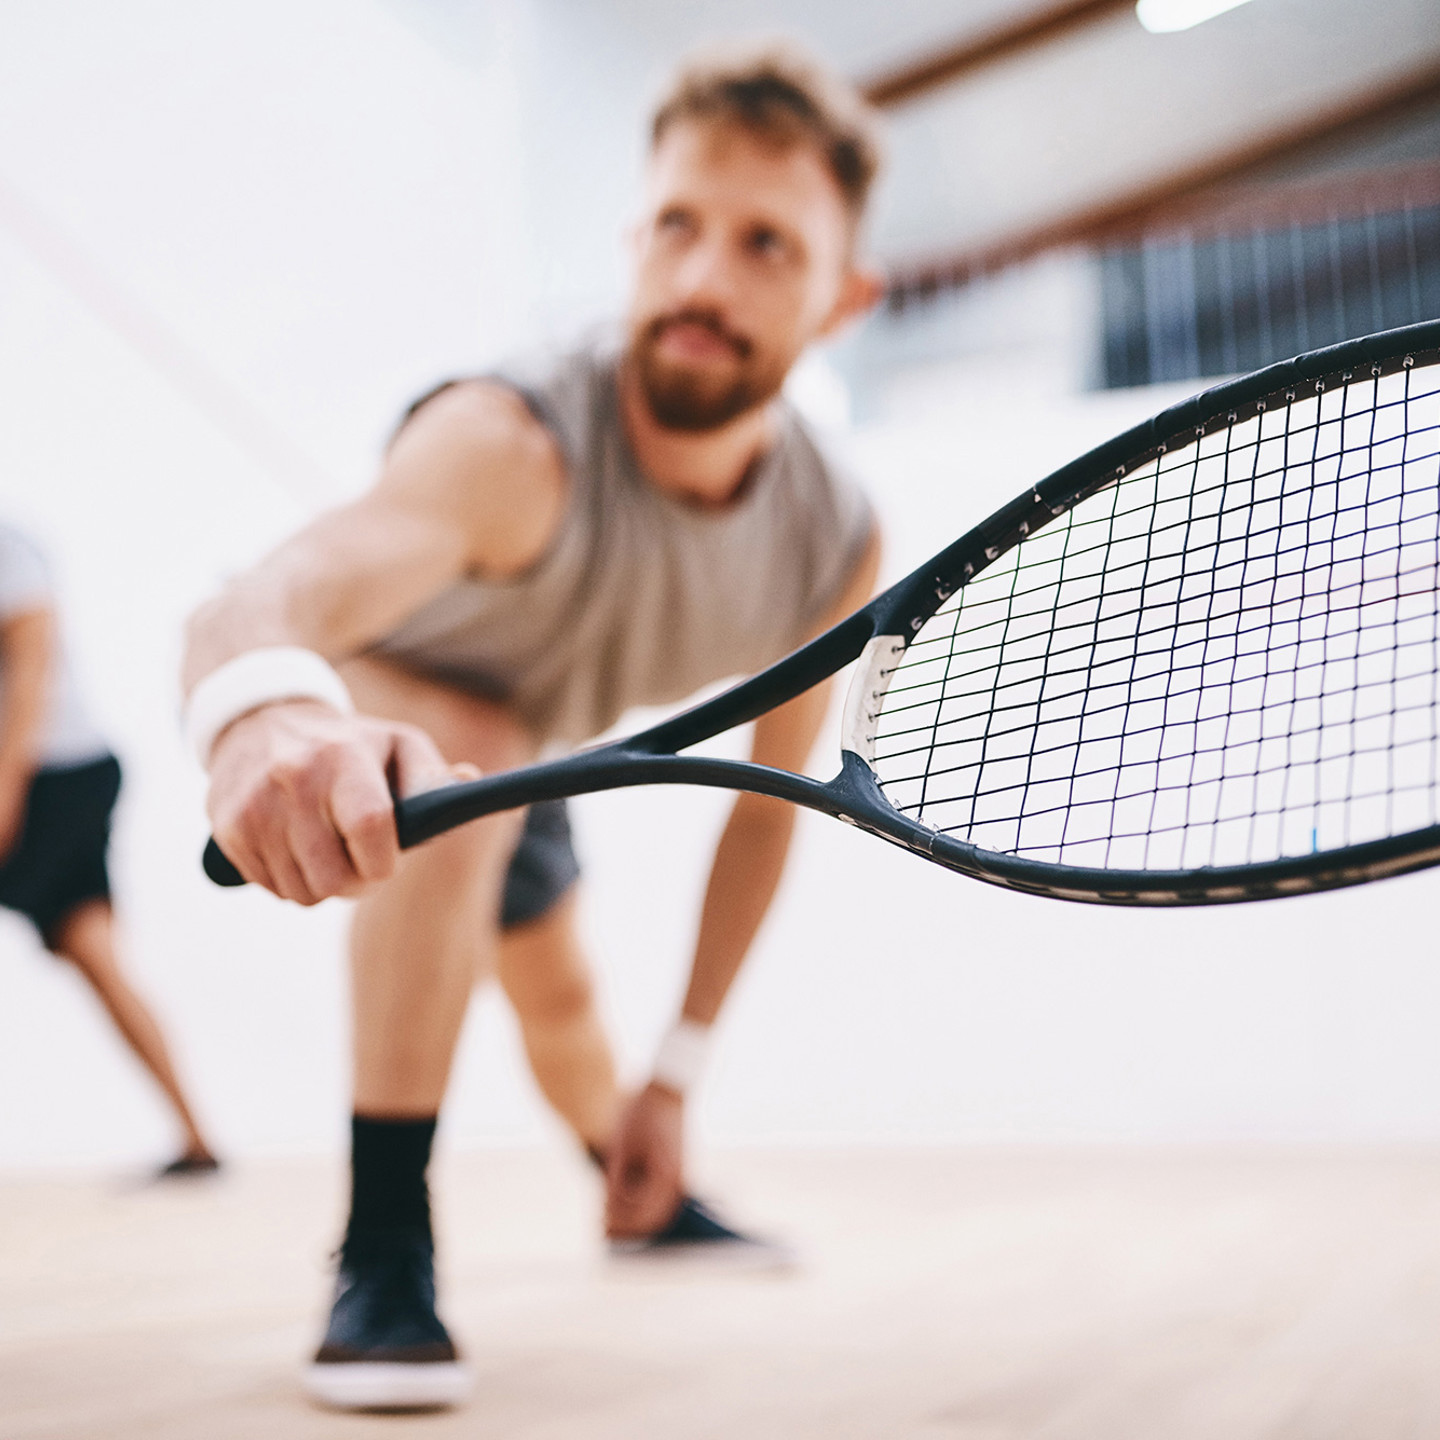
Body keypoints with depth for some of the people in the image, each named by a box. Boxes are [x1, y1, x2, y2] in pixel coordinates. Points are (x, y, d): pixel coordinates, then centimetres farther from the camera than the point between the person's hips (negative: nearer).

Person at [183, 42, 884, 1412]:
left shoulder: (837, 547, -24)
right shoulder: (517, 446, -43)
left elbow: (768, 798, -10)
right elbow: (285, 586, -63)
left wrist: (677, 1071, -8)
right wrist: (262, 698, -88)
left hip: (525, 732, 5)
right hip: (365, 700, -5)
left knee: (559, 995, 23)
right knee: (466, 761, -38)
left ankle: (641, 1197, 57)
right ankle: (383, 1251, -27)